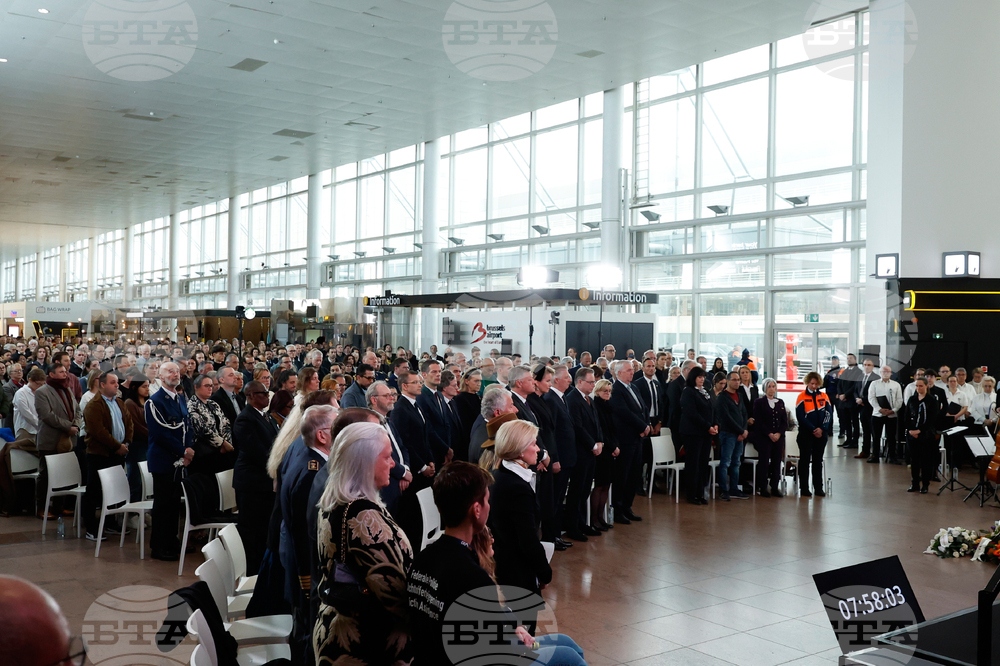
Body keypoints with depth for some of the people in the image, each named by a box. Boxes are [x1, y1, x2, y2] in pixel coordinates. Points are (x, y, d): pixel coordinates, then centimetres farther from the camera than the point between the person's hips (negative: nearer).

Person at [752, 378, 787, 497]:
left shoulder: (780, 402, 14)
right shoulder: (759, 402, 1)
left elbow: (785, 421, 10)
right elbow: (758, 421, -6)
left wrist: (779, 433, -6)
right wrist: (769, 434, -14)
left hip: (778, 437, 4)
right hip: (763, 437, -4)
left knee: (777, 462, 3)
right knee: (764, 462, -4)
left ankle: (775, 488, 9)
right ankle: (762, 488, 2)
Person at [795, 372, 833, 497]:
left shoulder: (824, 396, 8)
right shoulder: (802, 397, -3)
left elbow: (829, 414, 2)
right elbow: (801, 417, -10)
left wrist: (821, 429, -12)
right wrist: (813, 429, -15)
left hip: (821, 434, 3)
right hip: (805, 434, -3)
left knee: (818, 461, 9)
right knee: (805, 461, 1)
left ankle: (818, 488, 14)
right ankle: (804, 488, 6)